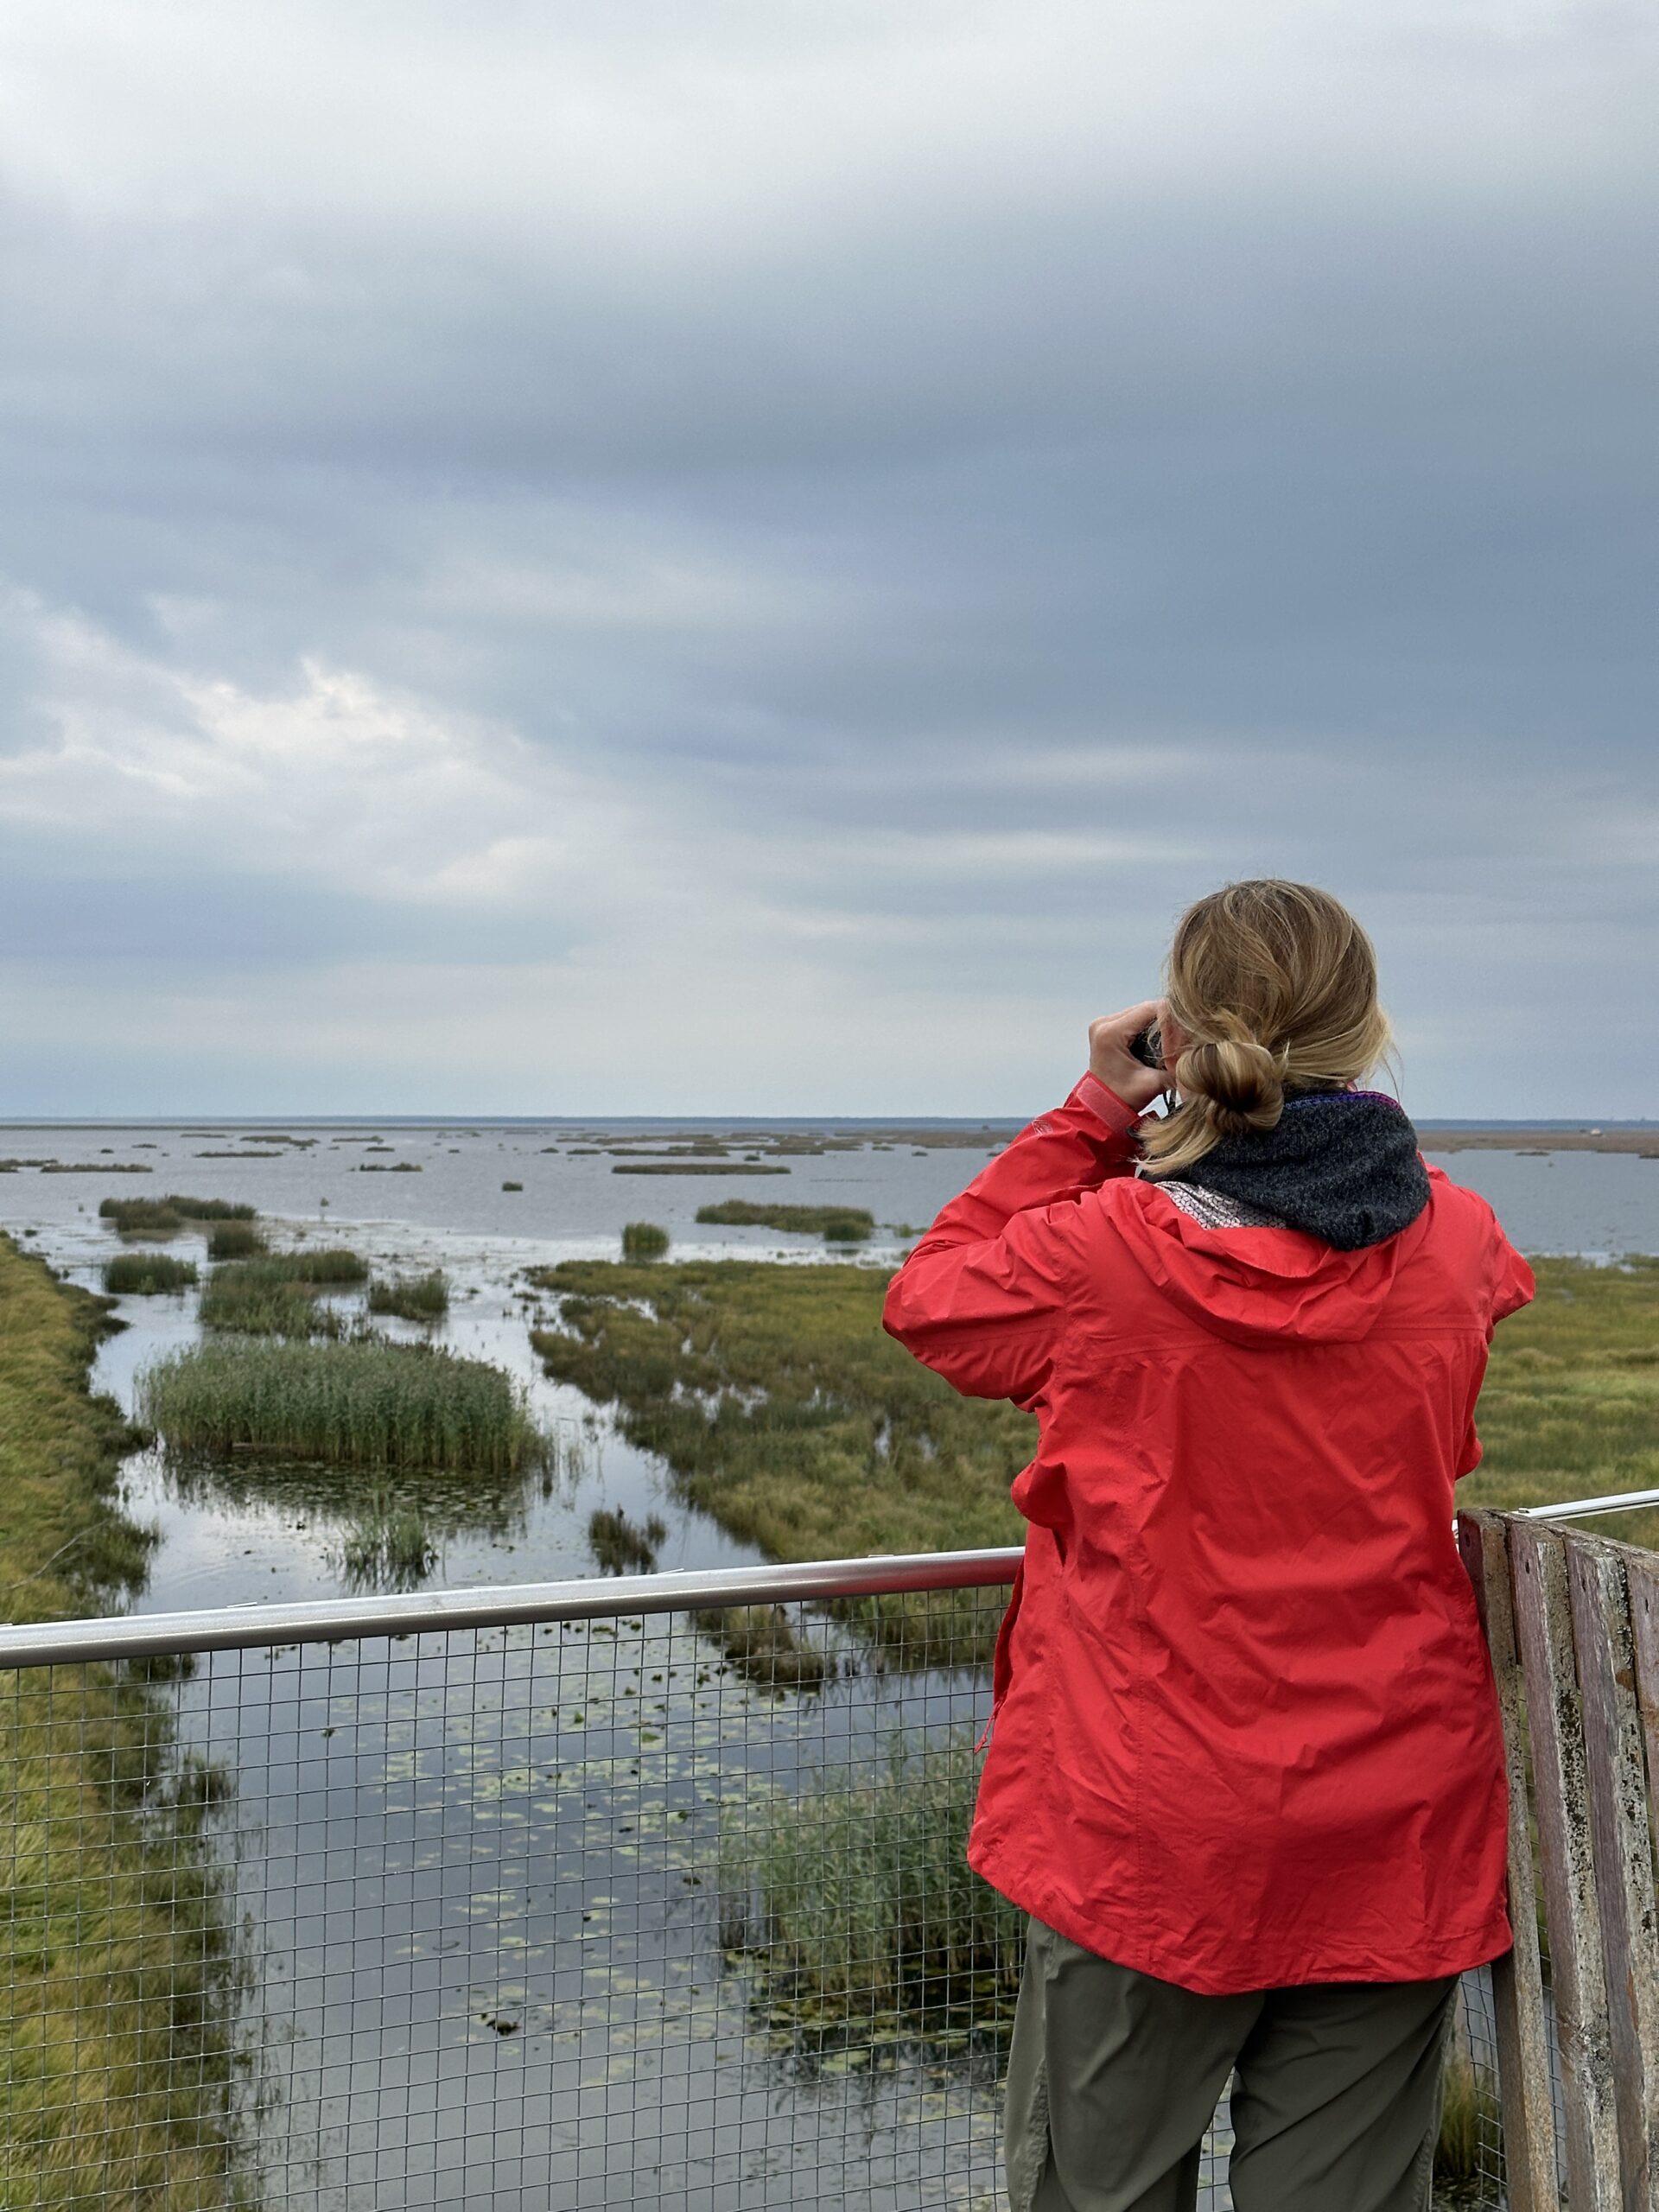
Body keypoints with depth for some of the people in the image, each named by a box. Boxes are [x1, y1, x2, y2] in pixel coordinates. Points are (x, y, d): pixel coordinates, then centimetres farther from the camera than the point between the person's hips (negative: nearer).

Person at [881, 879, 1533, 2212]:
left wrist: (1096, 1114, 2)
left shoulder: (1103, 1254, -16)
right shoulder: (1457, 1244, -5)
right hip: (1396, 1837, 3)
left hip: (1149, 1836, -3)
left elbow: (929, 1296, 5)